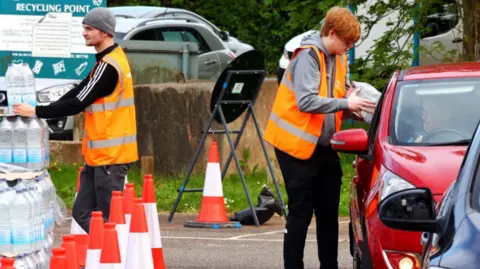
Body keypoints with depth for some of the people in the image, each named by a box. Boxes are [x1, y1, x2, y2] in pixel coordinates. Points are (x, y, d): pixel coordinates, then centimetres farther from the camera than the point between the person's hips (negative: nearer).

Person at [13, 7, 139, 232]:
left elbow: (77, 104, -19)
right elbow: (77, 93, 14)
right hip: (99, 154, 10)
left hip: (110, 154, -10)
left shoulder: (109, 66, -17)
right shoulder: (107, 61, 14)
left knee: (109, 219, -5)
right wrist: (46, 110, 3)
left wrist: (36, 111, -14)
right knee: (82, 214, 10)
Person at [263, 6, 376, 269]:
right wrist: (345, 104, -25)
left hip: (324, 146, 8)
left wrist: (355, 107, -8)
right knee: (301, 212, -5)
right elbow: (306, 101, -26)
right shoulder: (308, 56, -17)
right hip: (298, 145, -8)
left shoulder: (338, 59, 7)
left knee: (328, 212, 11)